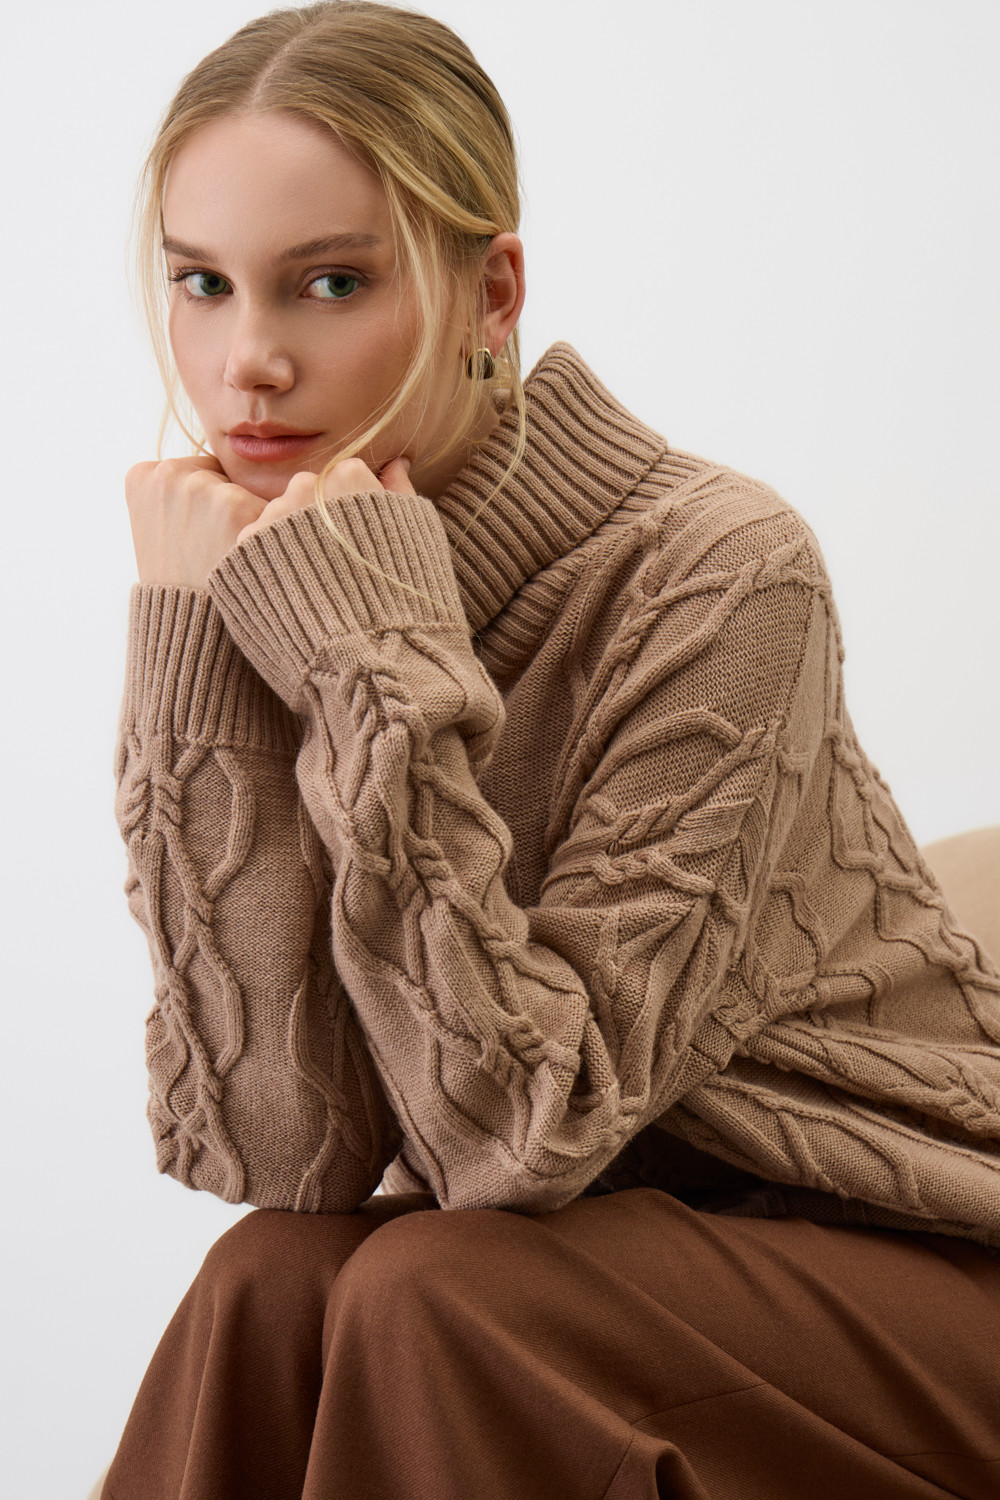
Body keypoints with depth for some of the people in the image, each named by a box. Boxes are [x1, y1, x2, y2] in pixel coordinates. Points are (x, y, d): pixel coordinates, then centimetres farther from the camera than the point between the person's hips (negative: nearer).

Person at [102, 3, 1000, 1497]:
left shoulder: (720, 576, -22)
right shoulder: (263, 585, -6)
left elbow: (515, 1135, -24)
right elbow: (282, 1152, -16)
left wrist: (375, 668, -29)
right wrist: (200, 666, -23)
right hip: (585, 1232, 4)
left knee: (434, 1302, -27)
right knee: (275, 1282, -24)